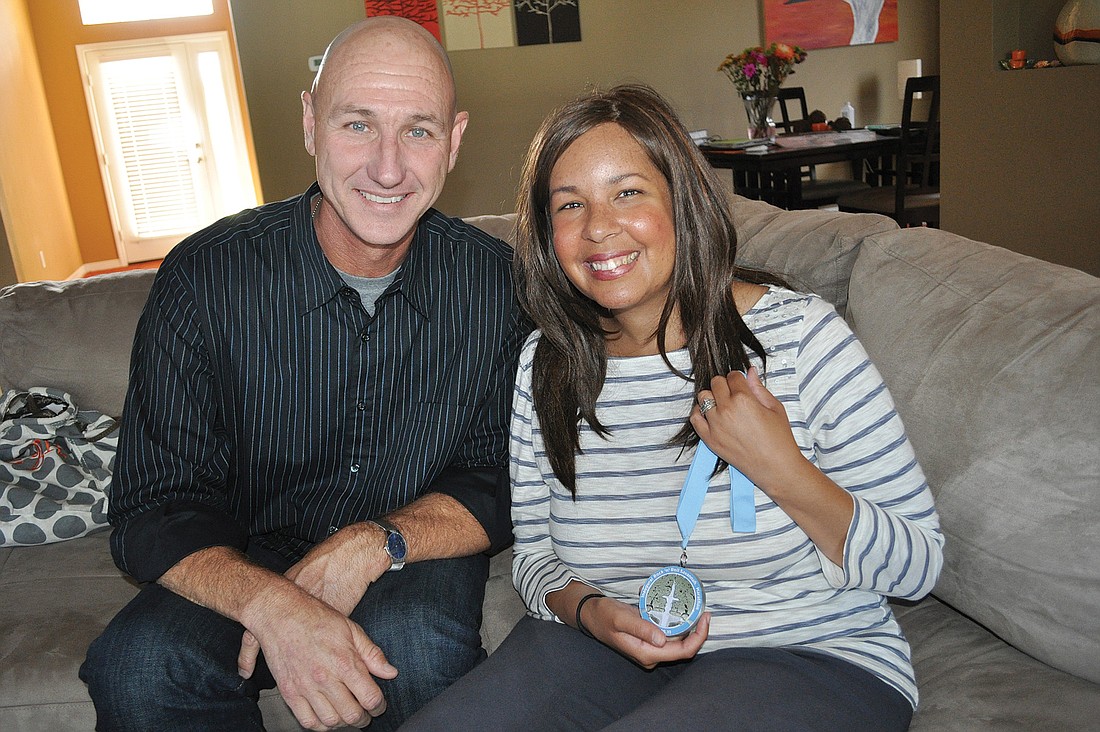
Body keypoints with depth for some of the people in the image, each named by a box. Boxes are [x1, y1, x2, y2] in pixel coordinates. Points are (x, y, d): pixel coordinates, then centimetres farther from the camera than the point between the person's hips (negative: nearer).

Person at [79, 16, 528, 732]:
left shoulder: (499, 282, -13)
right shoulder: (206, 276, -15)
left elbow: (502, 484, -8)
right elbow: (153, 510, -15)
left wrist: (372, 545, -26)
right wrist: (272, 605, -35)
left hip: (414, 556, 0)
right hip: (245, 564, 1)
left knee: (424, 646, -32)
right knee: (138, 666, -27)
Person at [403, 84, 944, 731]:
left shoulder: (800, 334, -13)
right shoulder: (545, 366, -1)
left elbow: (917, 567, -10)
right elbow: (535, 552, 9)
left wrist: (781, 472, -25)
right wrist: (589, 609, -14)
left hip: (810, 658, -3)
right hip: (602, 645, 4)